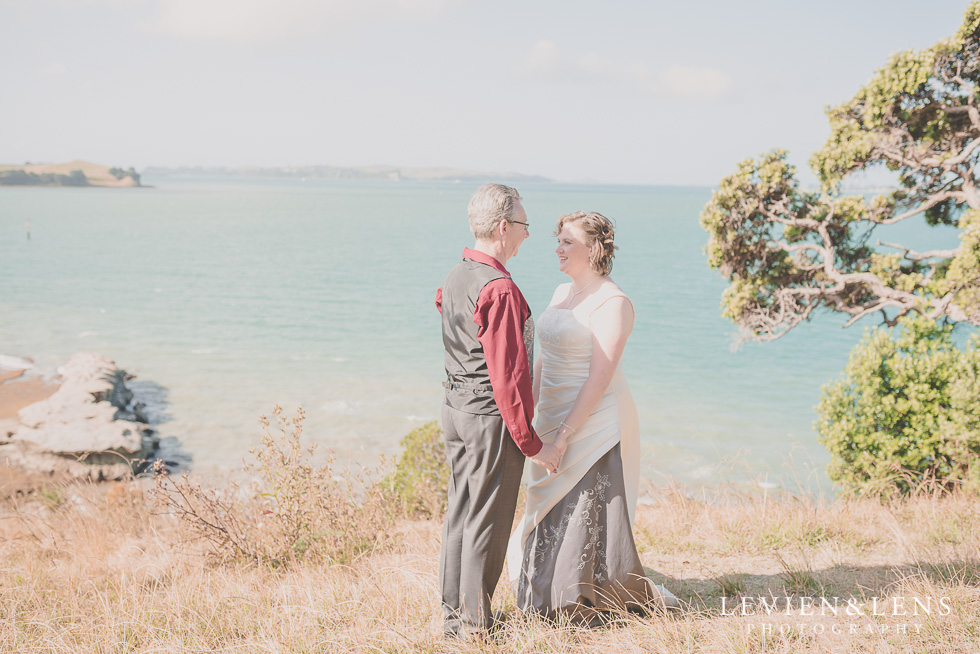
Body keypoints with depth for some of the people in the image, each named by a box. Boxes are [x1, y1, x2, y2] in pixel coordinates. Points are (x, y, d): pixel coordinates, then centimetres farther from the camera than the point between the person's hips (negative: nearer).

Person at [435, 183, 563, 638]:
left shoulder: (456, 277, 9)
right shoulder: (500, 289, -21)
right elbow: (506, 376, -22)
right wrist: (531, 443, -17)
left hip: (455, 409, 9)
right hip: (490, 418, -9)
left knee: (460, 513, 15)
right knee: (486, 523, 1)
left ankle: (452, 614, 25)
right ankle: (476, 626, 11)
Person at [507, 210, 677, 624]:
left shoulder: (611, 303, -16)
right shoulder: (562, 293, 11)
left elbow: (600, 376, -20)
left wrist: (566, 431, -21)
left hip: (594, 419, -8)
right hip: (556, 417, 9)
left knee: (588, 512, 0)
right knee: (553, 510, 16)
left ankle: (591, 605, 17)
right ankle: (553, 598, 32)